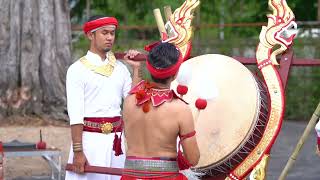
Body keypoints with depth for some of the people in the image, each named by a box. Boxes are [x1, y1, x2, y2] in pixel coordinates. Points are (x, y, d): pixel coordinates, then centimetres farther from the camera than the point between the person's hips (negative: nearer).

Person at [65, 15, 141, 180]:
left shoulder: (120, 68, 10)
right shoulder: (78, 69, -5)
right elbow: (75, 114, -10)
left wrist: (136, 69, 1)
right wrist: (78, 151, -16)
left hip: (116, 140, 5)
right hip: (90, 140, -5)